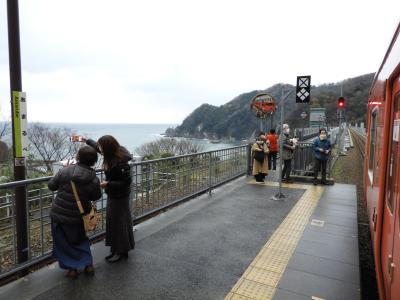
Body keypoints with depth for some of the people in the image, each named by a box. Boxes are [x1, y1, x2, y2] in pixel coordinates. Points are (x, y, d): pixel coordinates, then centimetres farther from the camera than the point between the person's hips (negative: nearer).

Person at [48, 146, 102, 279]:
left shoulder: (65, 171, -14)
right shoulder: (93, 179, -16)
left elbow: (51, 186, -3)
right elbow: (96, 196, -2)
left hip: (59, 215, 0)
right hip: (78, 217, 1)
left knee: (64, 243, 18)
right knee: (81, 239, 25)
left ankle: (72, 268, 17)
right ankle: (88, 264, 21)